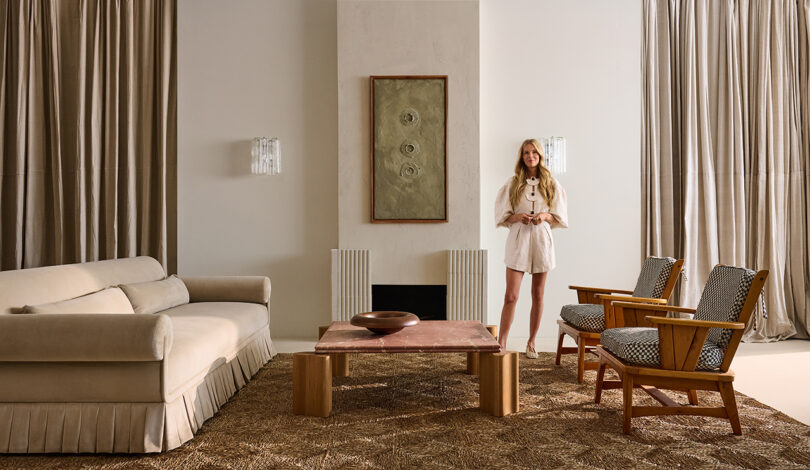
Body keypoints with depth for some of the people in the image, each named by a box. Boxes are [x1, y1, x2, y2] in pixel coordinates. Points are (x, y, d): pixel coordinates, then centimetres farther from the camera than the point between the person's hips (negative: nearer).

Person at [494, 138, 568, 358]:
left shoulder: (552, 184, 7)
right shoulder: (512, 183, 4)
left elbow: (559, 216, 8)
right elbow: (502, 215, 4)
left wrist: (545, 216, -12)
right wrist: (518, 217, -14)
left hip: (542, 240, 2)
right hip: (518, 240, -1)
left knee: (538, 296, 8)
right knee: (511, 296, -7)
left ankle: (531, 342, 21)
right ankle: (501, 344, -4)